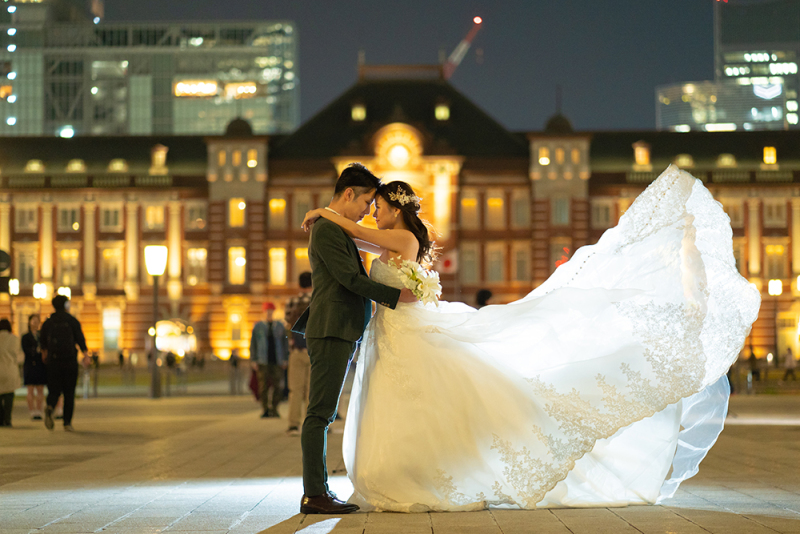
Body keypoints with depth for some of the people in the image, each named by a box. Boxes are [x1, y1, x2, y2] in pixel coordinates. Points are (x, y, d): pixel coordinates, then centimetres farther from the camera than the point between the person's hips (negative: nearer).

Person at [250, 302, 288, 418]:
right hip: (263, 362, -1)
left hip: (277, 361, 1)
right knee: (263, 386, -5)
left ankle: (274, 409, 2)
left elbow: (285, 343, 14)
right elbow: (253, 344, 8)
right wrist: (254, 361, 1)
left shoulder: (280, 326, 12)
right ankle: (265, 410, 0)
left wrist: (285, 359, 7)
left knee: (276, 385, -4)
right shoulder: (257, 326, 8)